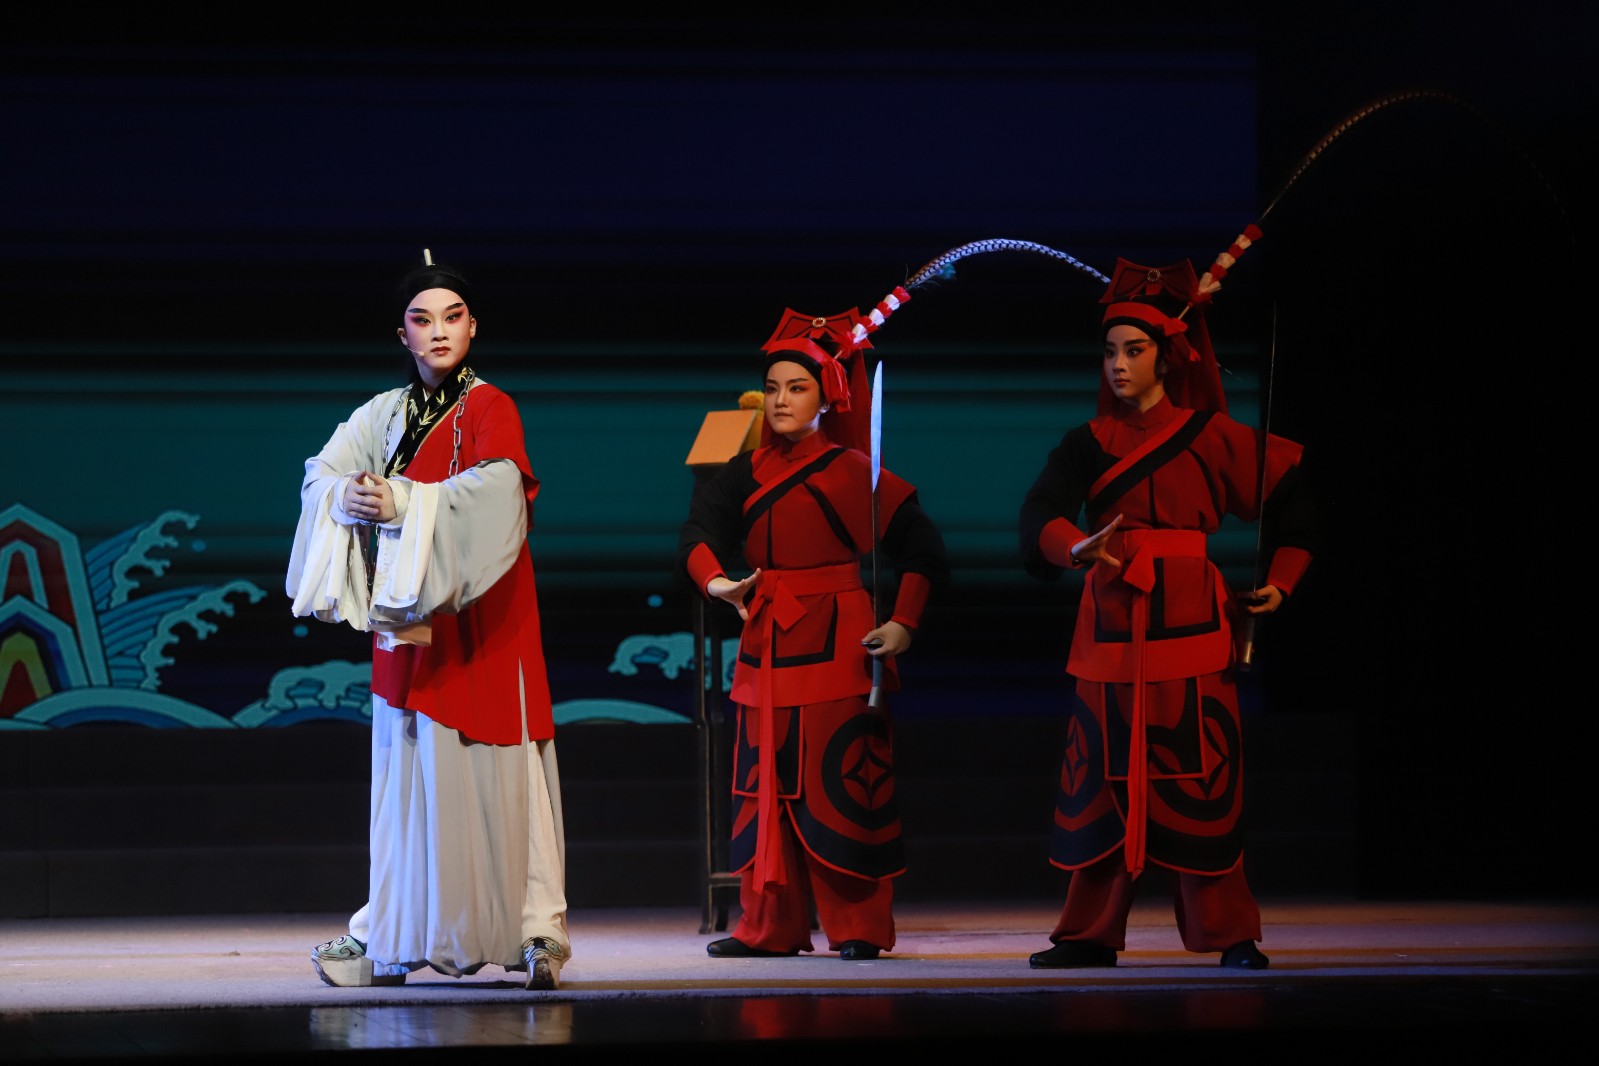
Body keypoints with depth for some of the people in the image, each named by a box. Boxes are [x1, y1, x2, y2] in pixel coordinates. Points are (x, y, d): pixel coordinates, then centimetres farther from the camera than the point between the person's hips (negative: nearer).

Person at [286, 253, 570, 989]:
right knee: (411, 772, 5)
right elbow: (324, 473, 9)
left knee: (490, 772, -9)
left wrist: (403, 504, -21)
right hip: (409, 623, 5)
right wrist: (350, 498, -13)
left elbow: (494, 490, -21)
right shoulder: (387, 413, 15)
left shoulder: (489, 409, -3)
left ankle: (533, 927, -8)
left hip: (474, 619, -5)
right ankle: (391, 938, 8)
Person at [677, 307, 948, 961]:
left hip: (835, 648, -5)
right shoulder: (748, 473, 10)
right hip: (766, 649, 5)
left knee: (839, 784, -6)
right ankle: (771, 926, 11)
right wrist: (713, 581, -26)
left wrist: (904, 625, -13)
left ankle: (858, 927, -1)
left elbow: (923, 548, -3)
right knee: (768, 785, 6)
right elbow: (700, 528, -5)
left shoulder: (852, 471, -2)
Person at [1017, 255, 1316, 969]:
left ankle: (1229, 934, 0)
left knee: (1200, 780, -5)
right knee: (1105, 777, 3)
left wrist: (1280, 582, 3)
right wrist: (1075, 547, -29)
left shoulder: (1209, 436, 4)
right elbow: (1041, 512, -8)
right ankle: (1091, 933, 8)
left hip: (1190, 626, -2)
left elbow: (1293, 491, 11)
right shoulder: (1090, 443, 8)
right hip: (1110, 628, 2)